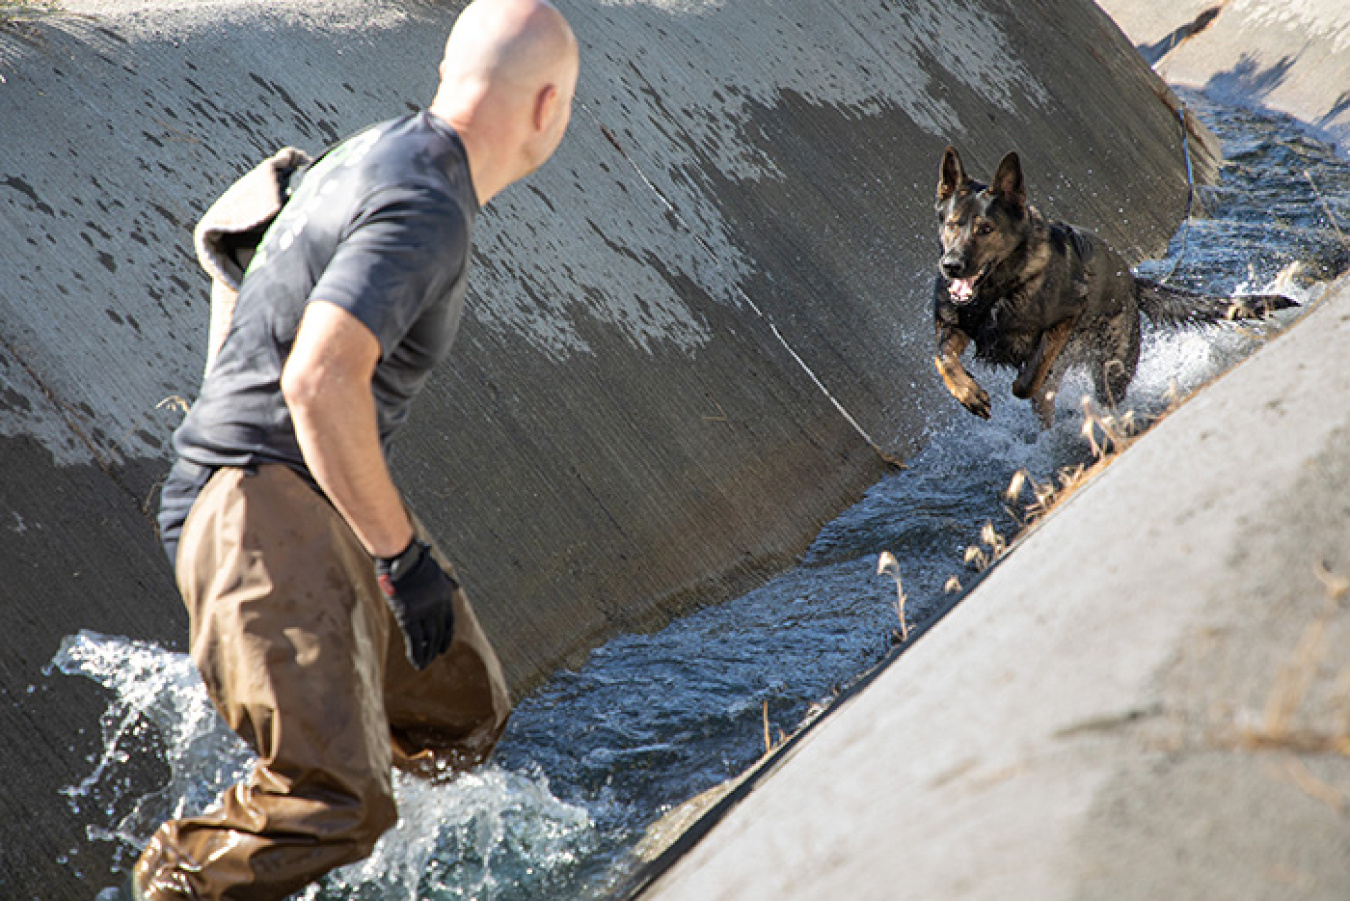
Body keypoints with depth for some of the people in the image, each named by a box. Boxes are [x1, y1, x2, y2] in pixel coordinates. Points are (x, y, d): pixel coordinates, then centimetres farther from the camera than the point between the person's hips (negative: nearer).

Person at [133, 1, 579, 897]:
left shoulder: (386, 150, 13)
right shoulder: (426, 208, -19)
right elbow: (319, 381, -30)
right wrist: (404, 556, -24)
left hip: (317, 504, 11)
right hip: (258, 504, -11)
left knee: (465, 719, 16)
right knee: (333, 802, -24)